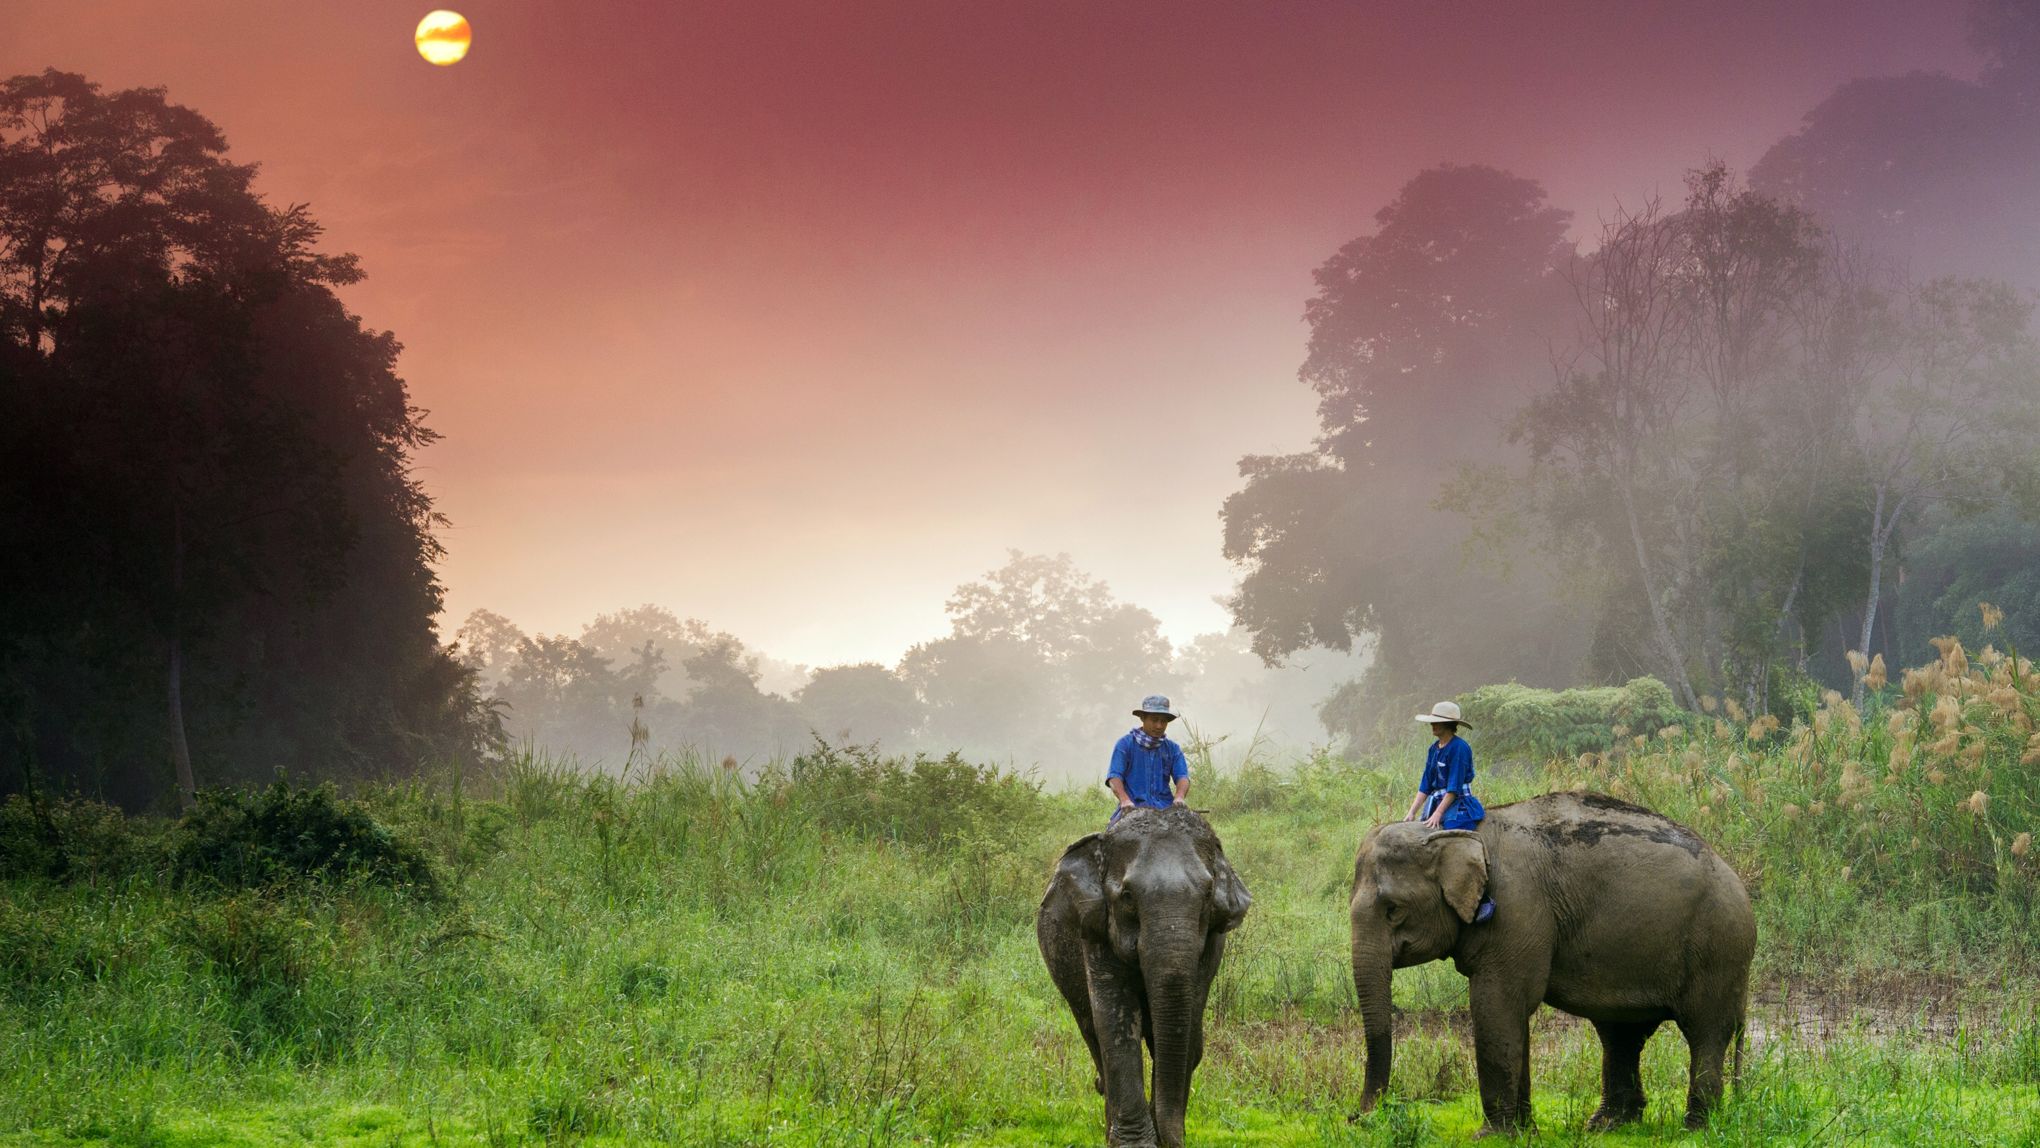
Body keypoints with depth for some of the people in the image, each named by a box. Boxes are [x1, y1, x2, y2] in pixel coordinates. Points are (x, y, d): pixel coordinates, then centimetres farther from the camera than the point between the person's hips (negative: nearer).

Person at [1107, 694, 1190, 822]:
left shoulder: (1173, 749, 16)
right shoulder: (1125, 744, 6)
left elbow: (1182, 777, 5)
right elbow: (1114, 777, -4)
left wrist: (1179, 797, -20)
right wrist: (1125, 800, -25)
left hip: (1165, 808, 2)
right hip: (1134, 808, -2)